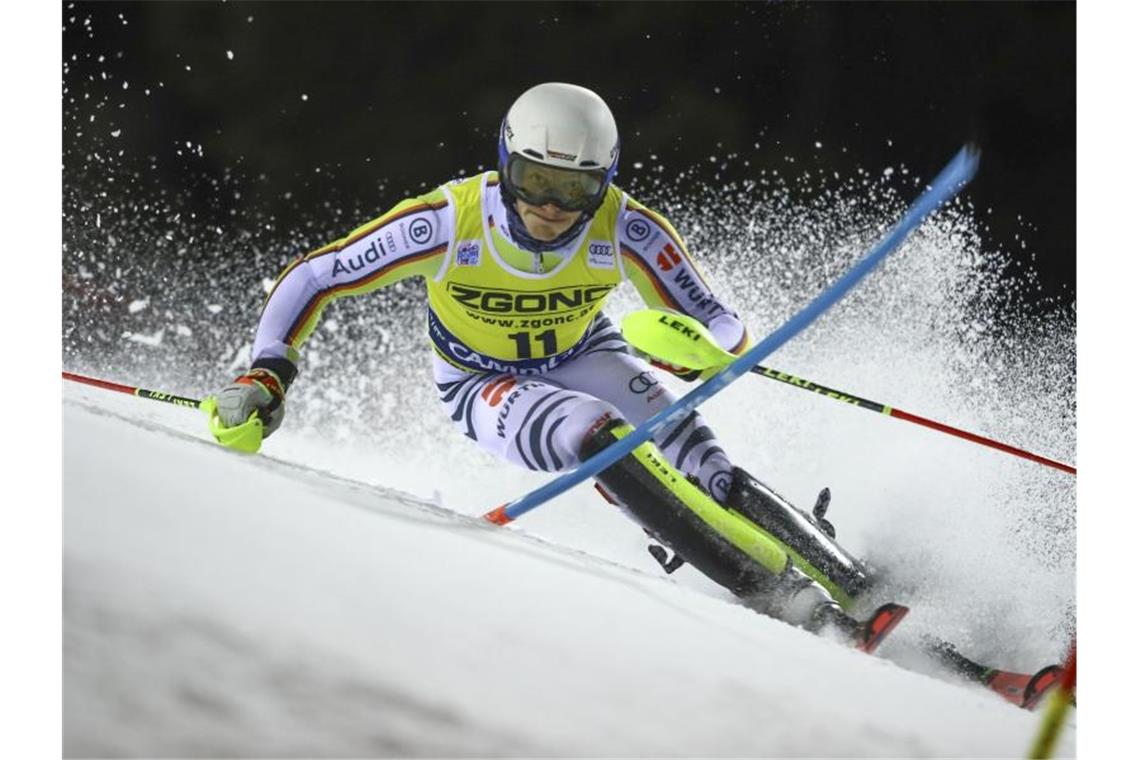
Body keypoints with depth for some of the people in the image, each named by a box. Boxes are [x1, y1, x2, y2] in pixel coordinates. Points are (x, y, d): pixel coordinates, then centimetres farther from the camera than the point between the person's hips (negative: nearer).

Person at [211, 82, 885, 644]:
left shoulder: (627, 229, -26)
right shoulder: (447, 222, -30)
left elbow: (721, 327, -21)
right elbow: (312, 279, -19)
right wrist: (268, 375, -30)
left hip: (585, 359, 2)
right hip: (486, 388, -2)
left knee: (702, 469, -26)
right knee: (601, 437, -33)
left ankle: (853, 586, -21)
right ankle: (783, 595, -34)